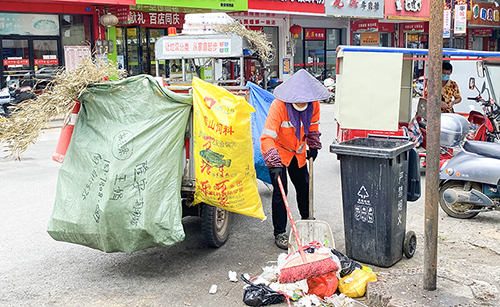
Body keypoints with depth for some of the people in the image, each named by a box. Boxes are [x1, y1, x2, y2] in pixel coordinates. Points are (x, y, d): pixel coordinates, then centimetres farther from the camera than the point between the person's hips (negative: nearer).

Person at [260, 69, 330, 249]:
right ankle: (279, 233, 4)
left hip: (298, 151, 5)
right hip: (278, 151, -5)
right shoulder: (278, 105, -33)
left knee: (304, 186, 16)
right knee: (280, 191, -8)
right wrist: (274, 163, -47)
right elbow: (267, 137, -39)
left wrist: (313, 147, 9)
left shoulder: (313, 104, -16)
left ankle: (306, 219, 41)